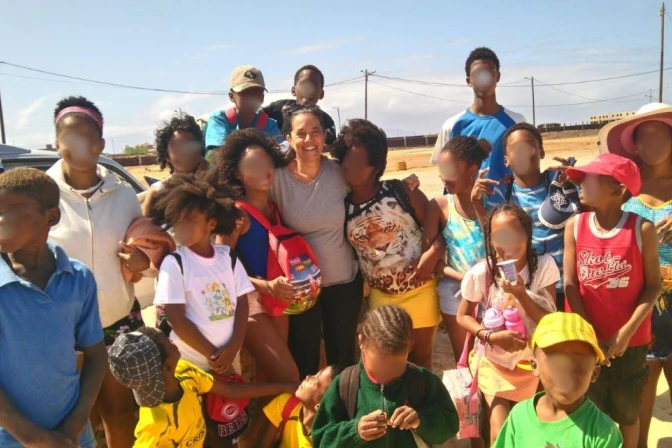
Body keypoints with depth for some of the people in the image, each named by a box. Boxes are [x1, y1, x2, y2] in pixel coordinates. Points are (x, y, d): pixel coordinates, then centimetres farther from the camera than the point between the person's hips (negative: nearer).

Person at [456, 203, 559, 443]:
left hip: (534, 359, 2)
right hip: (494, 360, -1)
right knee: (501, 430, -6)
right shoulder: (480, 273, -19)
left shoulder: (544, 265, -17)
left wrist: (521, 293, -30)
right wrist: (491, 337, -22)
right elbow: (463, 316, -5)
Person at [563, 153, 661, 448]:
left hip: (629, 342, -1)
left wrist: (627, 332, -15)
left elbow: (653, 286, -8)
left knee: (628, 412, 18)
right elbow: (570, 284, -5)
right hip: (586, 341, 1)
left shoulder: (642, 228, -10)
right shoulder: (574, 227, -5)